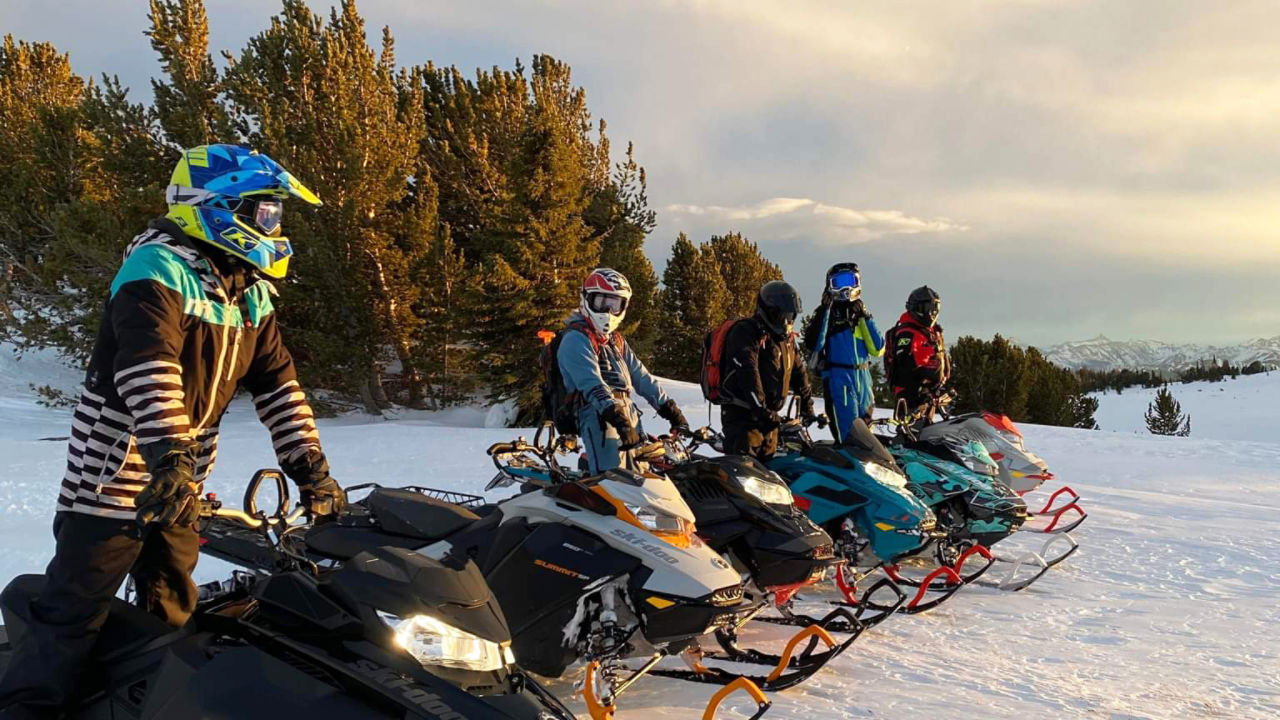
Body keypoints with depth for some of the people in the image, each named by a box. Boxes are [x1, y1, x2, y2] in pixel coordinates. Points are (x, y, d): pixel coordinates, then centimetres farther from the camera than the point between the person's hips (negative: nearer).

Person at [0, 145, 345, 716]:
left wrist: (311, 470, 0)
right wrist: (170, 457, -42)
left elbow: (277, 385, 6)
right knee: (74, 614, -3)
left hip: (181, 481, 8)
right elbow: (148, 369, -31)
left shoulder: (252, 293, 7)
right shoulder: (159, 269, -17)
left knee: (172, 613, 16)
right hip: (114, 473, -7)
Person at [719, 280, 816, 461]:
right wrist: (762, 410, -26)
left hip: (768, 416, 9)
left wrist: (807, 407, 19)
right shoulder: (745, 332, -10)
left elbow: (799, 373, 26)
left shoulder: (787, 339, 18)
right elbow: (747, 374, -21)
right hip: (741, 414, -9)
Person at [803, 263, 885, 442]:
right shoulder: (825, 312, 1)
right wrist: (824, 311, -16)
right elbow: (812, 345, -15)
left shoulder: (861, 312, 14)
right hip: (838, 378, -5)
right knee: (847, 432, -10)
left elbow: (877, 350, 5)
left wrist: (866, 318, -2)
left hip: (864, 378, 5)